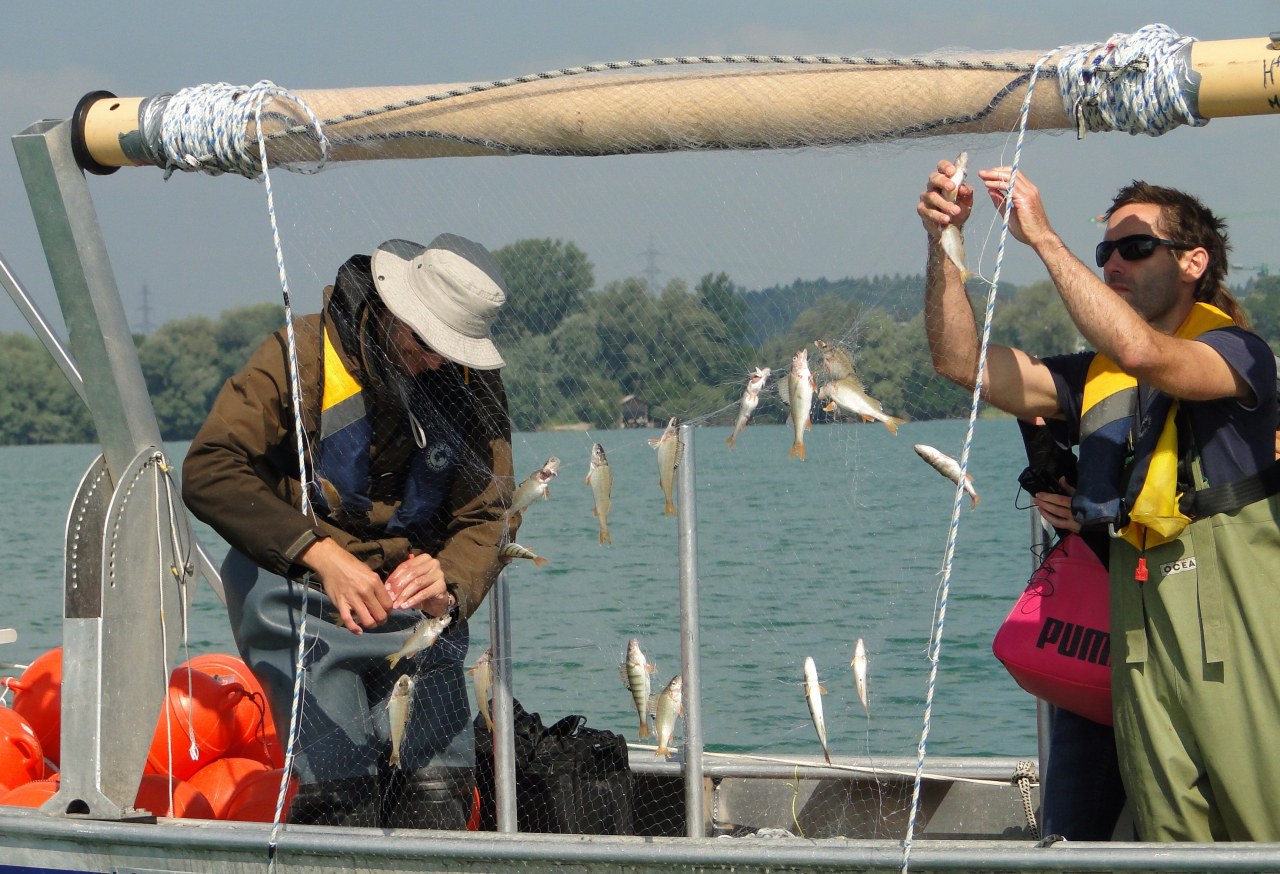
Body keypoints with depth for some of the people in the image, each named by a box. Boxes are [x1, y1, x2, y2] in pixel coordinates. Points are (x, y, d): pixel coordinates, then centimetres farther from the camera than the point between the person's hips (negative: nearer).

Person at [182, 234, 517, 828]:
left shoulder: (473, 384, -2)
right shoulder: (304, 354, -14)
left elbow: (486, 517, -5)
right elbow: (209, 471, -22)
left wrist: (449, 587, -29)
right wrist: (320, 554, -32)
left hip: (411, 596, 4)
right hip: (298, 591, -4)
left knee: (440, 788, -8)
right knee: (342, 791, -17)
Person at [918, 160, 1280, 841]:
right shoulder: (1094, 377, 18)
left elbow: (1142, 353, -22)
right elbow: (962, 362, 11)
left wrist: (1043, 237, -18)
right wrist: (944, 245, -2)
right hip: (1139, 623, 6)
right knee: (1170, 842, 5)